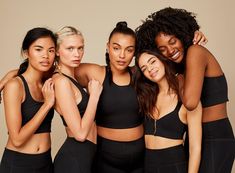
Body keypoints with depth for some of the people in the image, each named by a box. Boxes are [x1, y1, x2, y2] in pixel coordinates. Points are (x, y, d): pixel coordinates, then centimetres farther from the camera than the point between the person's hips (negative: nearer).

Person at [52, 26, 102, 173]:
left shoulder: (70, 78, 7)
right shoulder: (61, 81, -20)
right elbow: (80, 133, -23)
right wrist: (94, 95, -15)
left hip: (84, 155, 9)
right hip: (74, 157, -9)